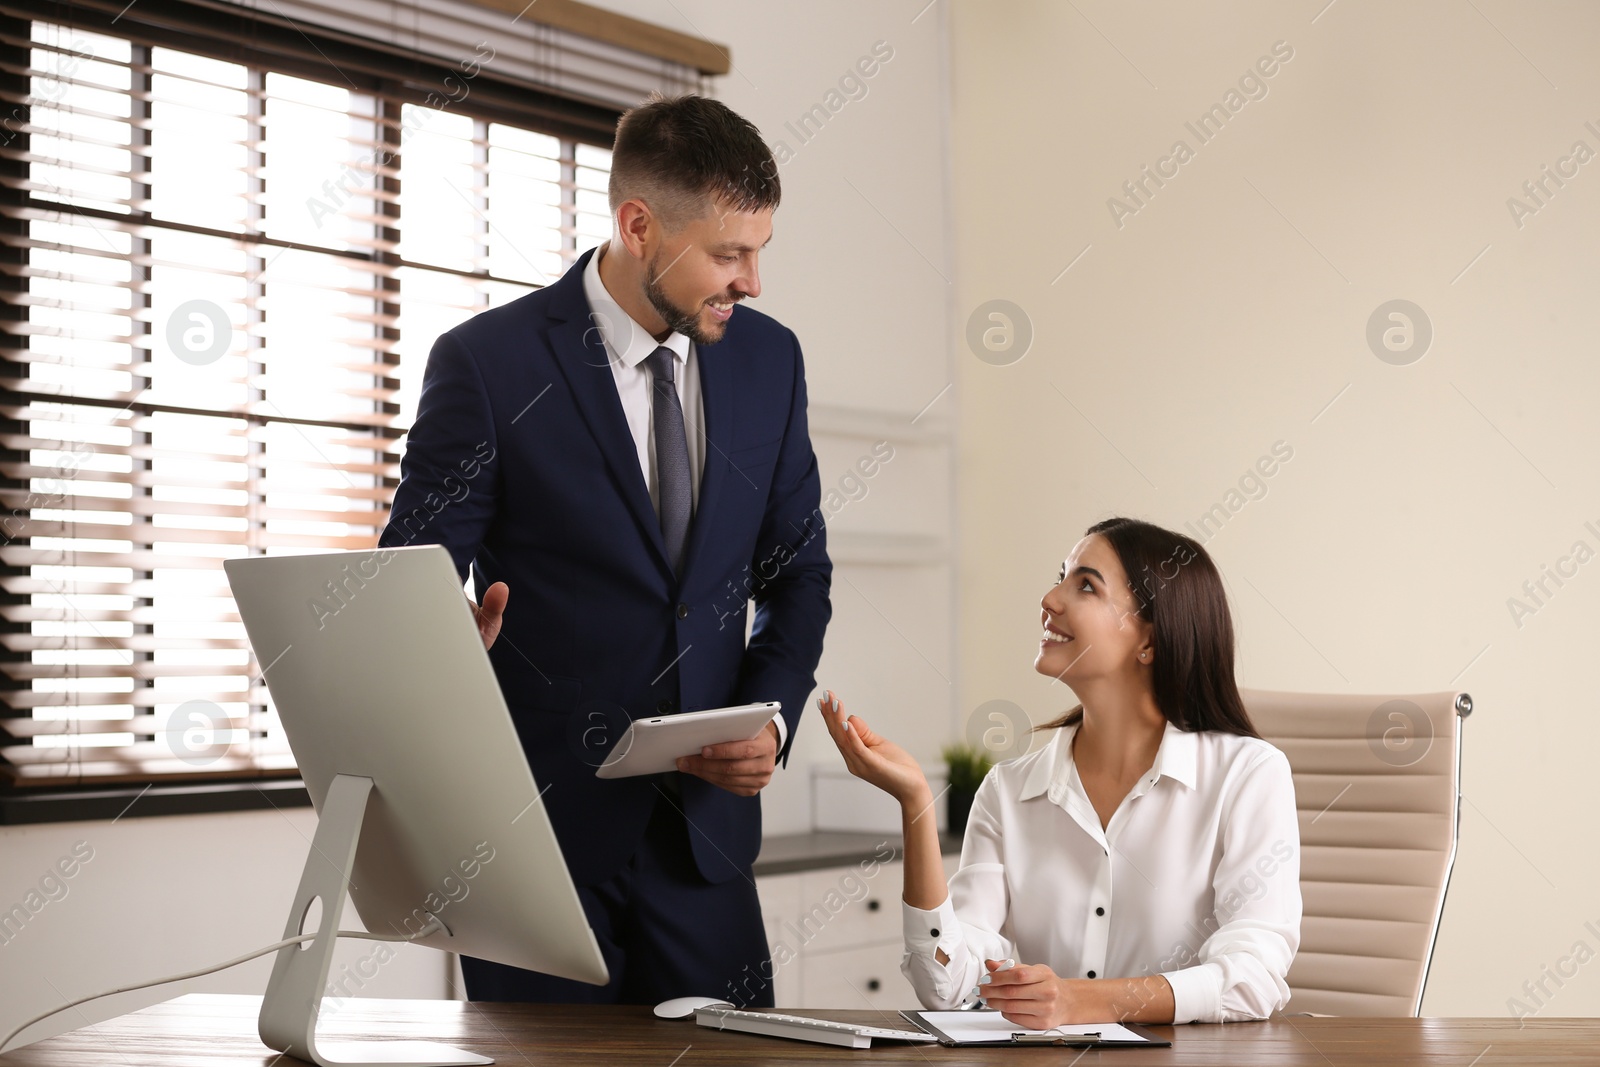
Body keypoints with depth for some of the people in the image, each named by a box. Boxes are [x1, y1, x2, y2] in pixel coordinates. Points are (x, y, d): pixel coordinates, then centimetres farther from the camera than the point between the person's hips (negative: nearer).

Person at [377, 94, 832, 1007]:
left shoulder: (770, 358, 5)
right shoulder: (487, 364, -10)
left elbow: (797, 570, 12)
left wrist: (770, 716, -4)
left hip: (704, 820, 4)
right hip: (541, 824, -4)